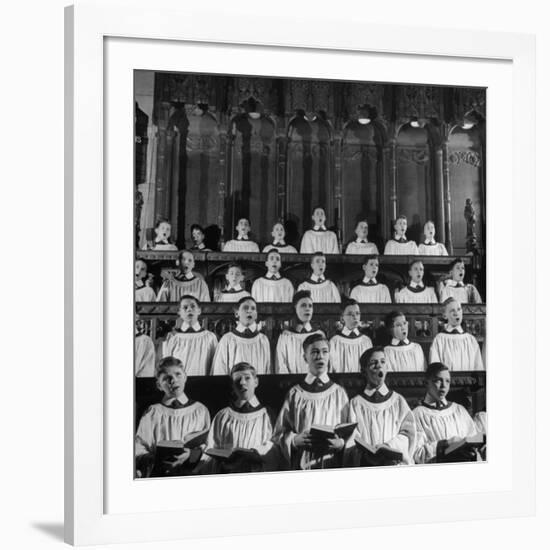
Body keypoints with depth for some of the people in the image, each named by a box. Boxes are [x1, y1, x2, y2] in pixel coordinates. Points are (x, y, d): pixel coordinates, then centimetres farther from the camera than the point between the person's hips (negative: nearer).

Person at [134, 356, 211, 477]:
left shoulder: (200, 411, 11)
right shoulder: (152, 413, 10)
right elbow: (139, 448, 5)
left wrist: (192, 455, -12)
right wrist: (153, 459, -15)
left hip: (191, 472, -1)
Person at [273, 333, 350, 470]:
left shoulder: (339, 393, 7)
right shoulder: (295, 394, 6)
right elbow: (279, 434, 7)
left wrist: (340, 443, -9)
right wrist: (295, 440, -10)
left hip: (332, 464, 0)